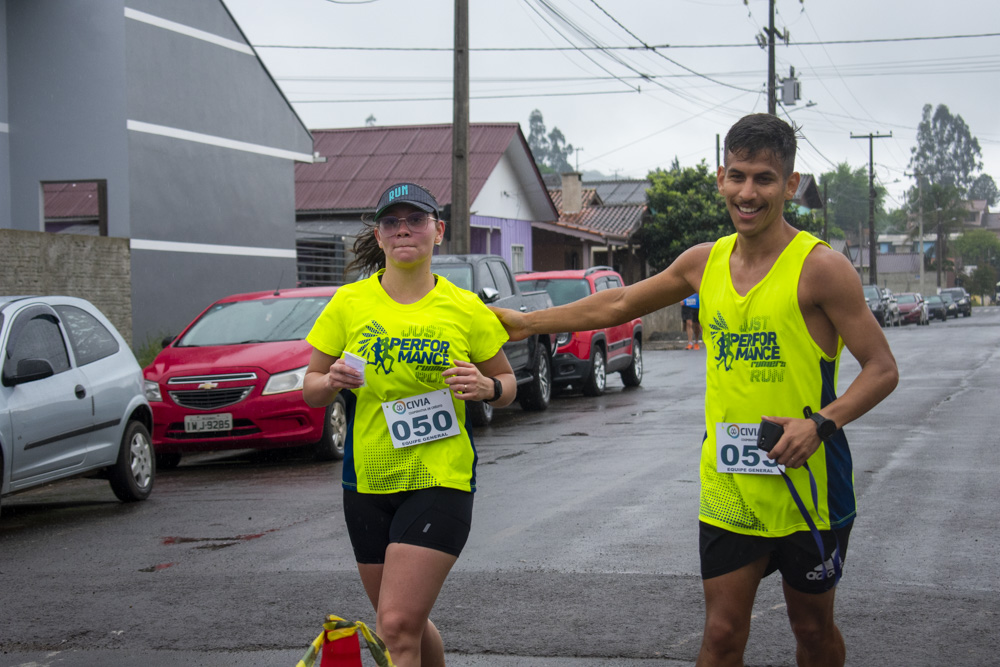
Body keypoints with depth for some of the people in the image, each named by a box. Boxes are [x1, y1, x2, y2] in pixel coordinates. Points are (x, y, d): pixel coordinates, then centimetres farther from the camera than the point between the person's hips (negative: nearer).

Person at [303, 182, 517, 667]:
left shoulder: (466, 309, -2)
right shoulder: (349, 303, 1)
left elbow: (507, 383, 9)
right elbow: (309, 389, 7)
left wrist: (486, 387, -14)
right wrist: (331, 382, -16)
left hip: (440, 480, -3)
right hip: (367, 481, 3)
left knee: (398, 626, -15)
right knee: (407, 623, 14)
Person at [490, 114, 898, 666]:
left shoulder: (819, 267, -12)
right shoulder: (705, 262, 4)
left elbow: (882, 369, -11)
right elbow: (619, 305, 19)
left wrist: (821, 423, -27)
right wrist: (528, 323, 24)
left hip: (807, 486, -4)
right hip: (727, 486, 4)